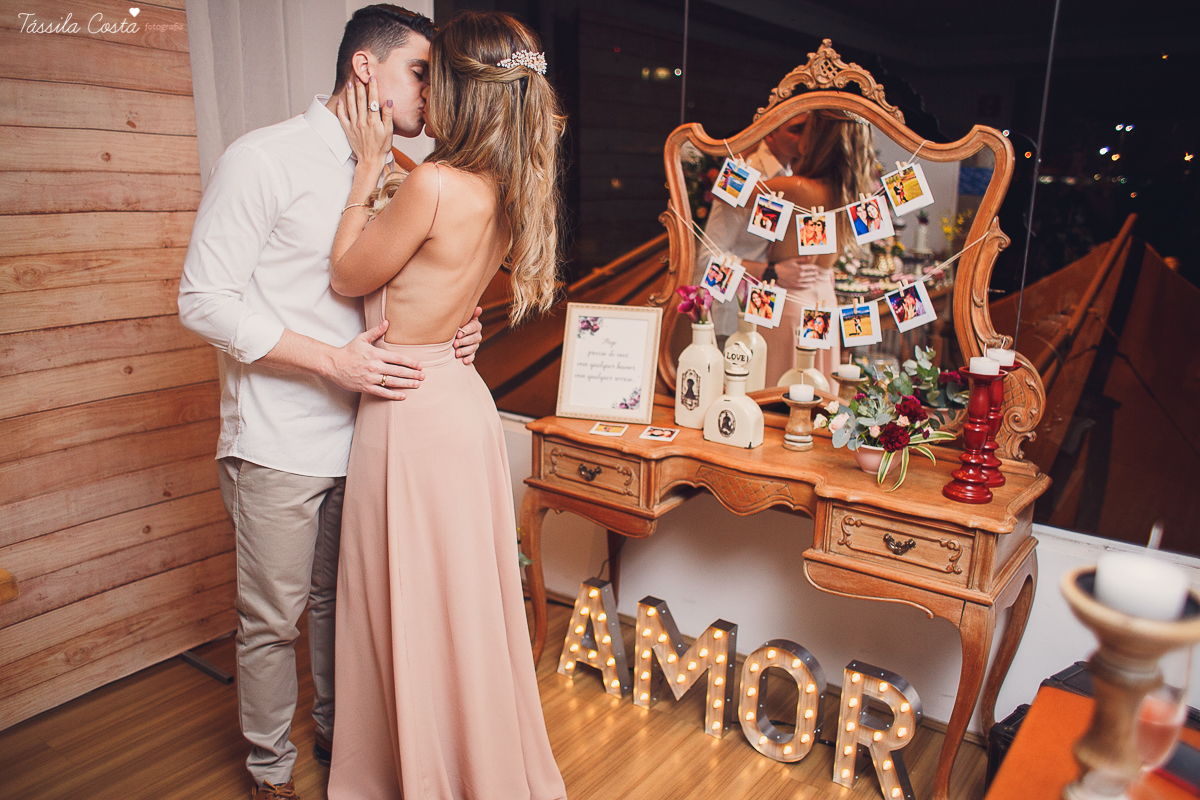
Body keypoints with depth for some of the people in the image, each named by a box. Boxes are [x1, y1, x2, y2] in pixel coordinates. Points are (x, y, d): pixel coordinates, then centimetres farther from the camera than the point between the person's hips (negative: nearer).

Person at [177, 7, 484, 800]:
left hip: (362, 431, 6)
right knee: (273, 619, 9)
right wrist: (333, 360, -21)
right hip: (281, 443, -6)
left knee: (342, 600, 20)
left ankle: (337, 732, 41)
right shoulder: (266, 158, -11)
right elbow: (204, 300, -13)